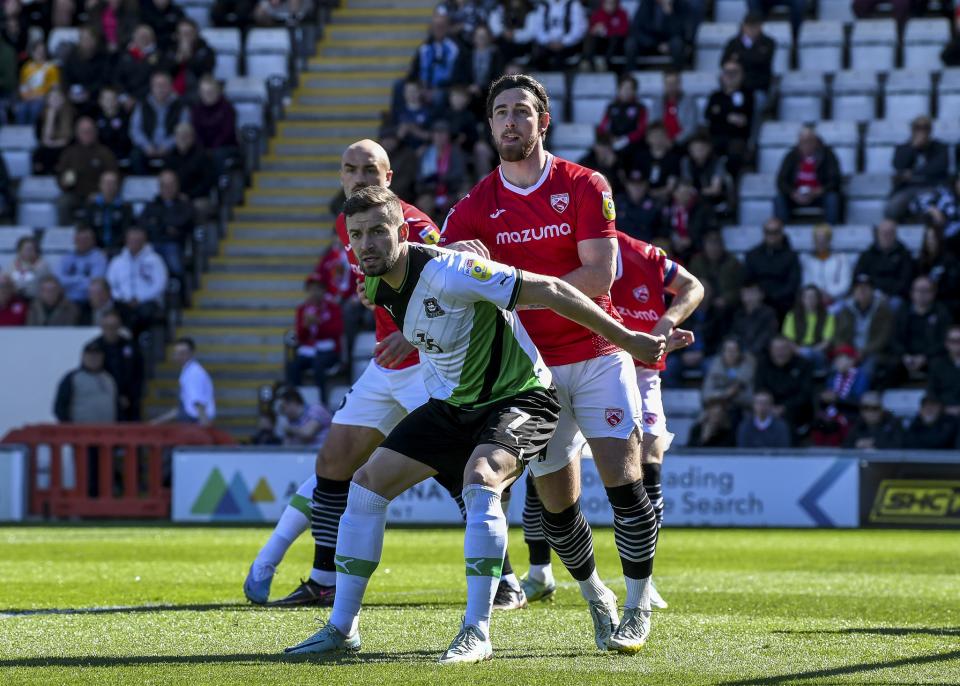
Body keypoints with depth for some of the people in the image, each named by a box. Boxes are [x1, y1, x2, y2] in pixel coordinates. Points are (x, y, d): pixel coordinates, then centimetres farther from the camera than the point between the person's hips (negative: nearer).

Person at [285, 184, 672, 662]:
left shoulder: (446, 273, -30)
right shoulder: (376, 286, -5)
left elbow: (548, 291, -27)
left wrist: (627, 339, -25)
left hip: (520, 397, -8)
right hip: (455, 404, 8)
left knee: (479, 479, -34)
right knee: (368, 481, -1)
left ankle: (477, 635, -29)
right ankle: (342, 629, 7)